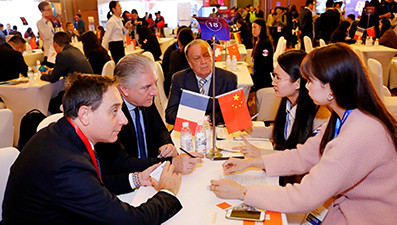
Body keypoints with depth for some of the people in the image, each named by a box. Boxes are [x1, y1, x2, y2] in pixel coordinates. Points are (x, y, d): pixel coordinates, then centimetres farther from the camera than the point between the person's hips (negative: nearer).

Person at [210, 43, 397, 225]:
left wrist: (241, 192, -21)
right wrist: (251, 162, 0)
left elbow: (305, 198, -29)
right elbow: (304, 156, 4)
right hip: (344, 206, 7)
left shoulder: (360, 136, -32)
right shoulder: (343, 118, -1)